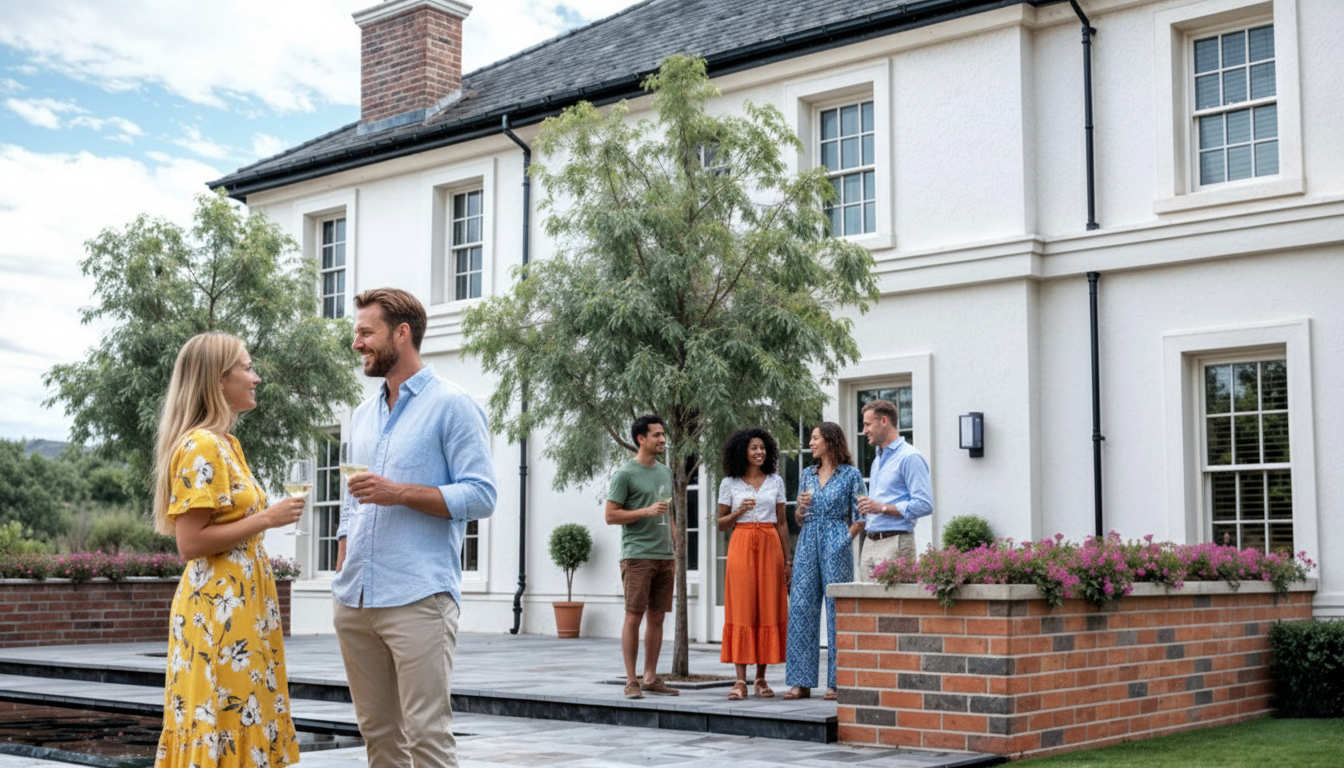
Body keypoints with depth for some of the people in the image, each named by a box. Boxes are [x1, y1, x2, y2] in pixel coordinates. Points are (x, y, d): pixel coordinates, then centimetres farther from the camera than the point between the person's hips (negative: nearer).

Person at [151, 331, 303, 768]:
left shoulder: (225, 444, 14)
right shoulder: (201, 446, -14)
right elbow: (190, 542, -20)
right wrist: (266, 519, -17)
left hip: (240, 609, 9)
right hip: (219, 613, -9)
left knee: (237, 723, 11)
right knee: (222, 725, -5)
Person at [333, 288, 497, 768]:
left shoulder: (451, 405, -3)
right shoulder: (363, 415, 19)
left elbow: (480, 495, -9)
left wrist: (401, 493, -17)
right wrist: (341, 577, 15)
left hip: (418, 599, -7)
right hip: (354, 600, 7)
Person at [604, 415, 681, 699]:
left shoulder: (665, 472, 17)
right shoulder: (625, 474, -5)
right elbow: (611, 516, -7)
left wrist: (674, 554, 17)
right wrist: (647, 511, -17)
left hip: (664, 557, 7)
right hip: (638, 556, -7)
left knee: (657, 618, 8)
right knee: (634, 617, -5)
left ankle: (651, 678, 15)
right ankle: (631, 680, -1)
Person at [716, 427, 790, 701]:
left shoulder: (776, 481, 10)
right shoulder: (729, 483, 6)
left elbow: (782, 522, 11)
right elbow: (721, 524, 9)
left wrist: (787, 560, 7)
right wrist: (739, 512, -11)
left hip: (770, 546, 2)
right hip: (741, 546, -2)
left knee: (769, 609, 0)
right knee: (741, 609, -6)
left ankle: (761, 678, 8)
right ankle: (740, 681, -5)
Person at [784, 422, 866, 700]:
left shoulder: (850, 474, 1)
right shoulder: (807, 475, 15)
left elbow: (860, 516, 1)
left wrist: (846, 538, -7)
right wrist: (801, 507, -1)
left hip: (836, 545, -5)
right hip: (808, 545, 5)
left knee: (837, 607, -4)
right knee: (801, 607, -1)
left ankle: (837, 681, 2)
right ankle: (801, 681, 2)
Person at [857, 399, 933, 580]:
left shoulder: (910, 457, -8)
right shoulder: (877, 459, 22)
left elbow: (924, 504, -16)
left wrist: (883, 508, -18)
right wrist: (865, 508, 10)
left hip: (894, 543, -9)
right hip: (870, 543, 9)